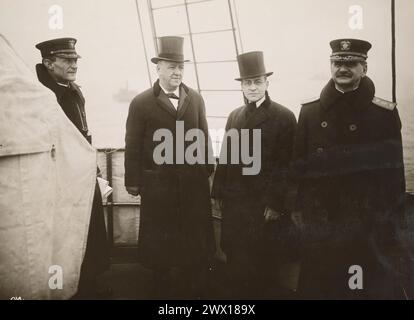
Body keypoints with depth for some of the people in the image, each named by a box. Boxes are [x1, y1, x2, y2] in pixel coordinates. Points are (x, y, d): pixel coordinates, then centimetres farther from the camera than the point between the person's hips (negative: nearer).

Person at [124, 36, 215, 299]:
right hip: (159, 186, -2)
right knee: (161, 244, 13)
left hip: (194, 183, 3)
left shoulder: (196, 99, 5)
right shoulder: (141, 103, -4)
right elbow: (133, 146, -3)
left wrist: (207, 171, 7)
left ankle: (196, 290, 31)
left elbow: (204, 139, 8)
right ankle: (165, 290, 32)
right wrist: (134, 181, -1)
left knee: (196, 242, 13)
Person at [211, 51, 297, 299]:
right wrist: (219, 193, 7)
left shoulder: (284, 117, -6)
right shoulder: (234, 116, 11)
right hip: (234, 204, 5)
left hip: (265, 206, -4)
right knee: (237, 266, 12)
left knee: (264, 267, 9)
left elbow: (287, 165, -10)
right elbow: (225, 157, 11)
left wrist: (276, 203, -13)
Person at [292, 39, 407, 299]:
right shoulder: (310, 112, 1)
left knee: (370, 286, 12)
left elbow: (393, 170, -3)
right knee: (318, 285, 16)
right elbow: (299, 163, 3)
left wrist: (393, 220, -2)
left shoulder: (385, 113, -5)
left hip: (368, 222, -2)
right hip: (320, 221, 2)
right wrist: (299, 207, 2)